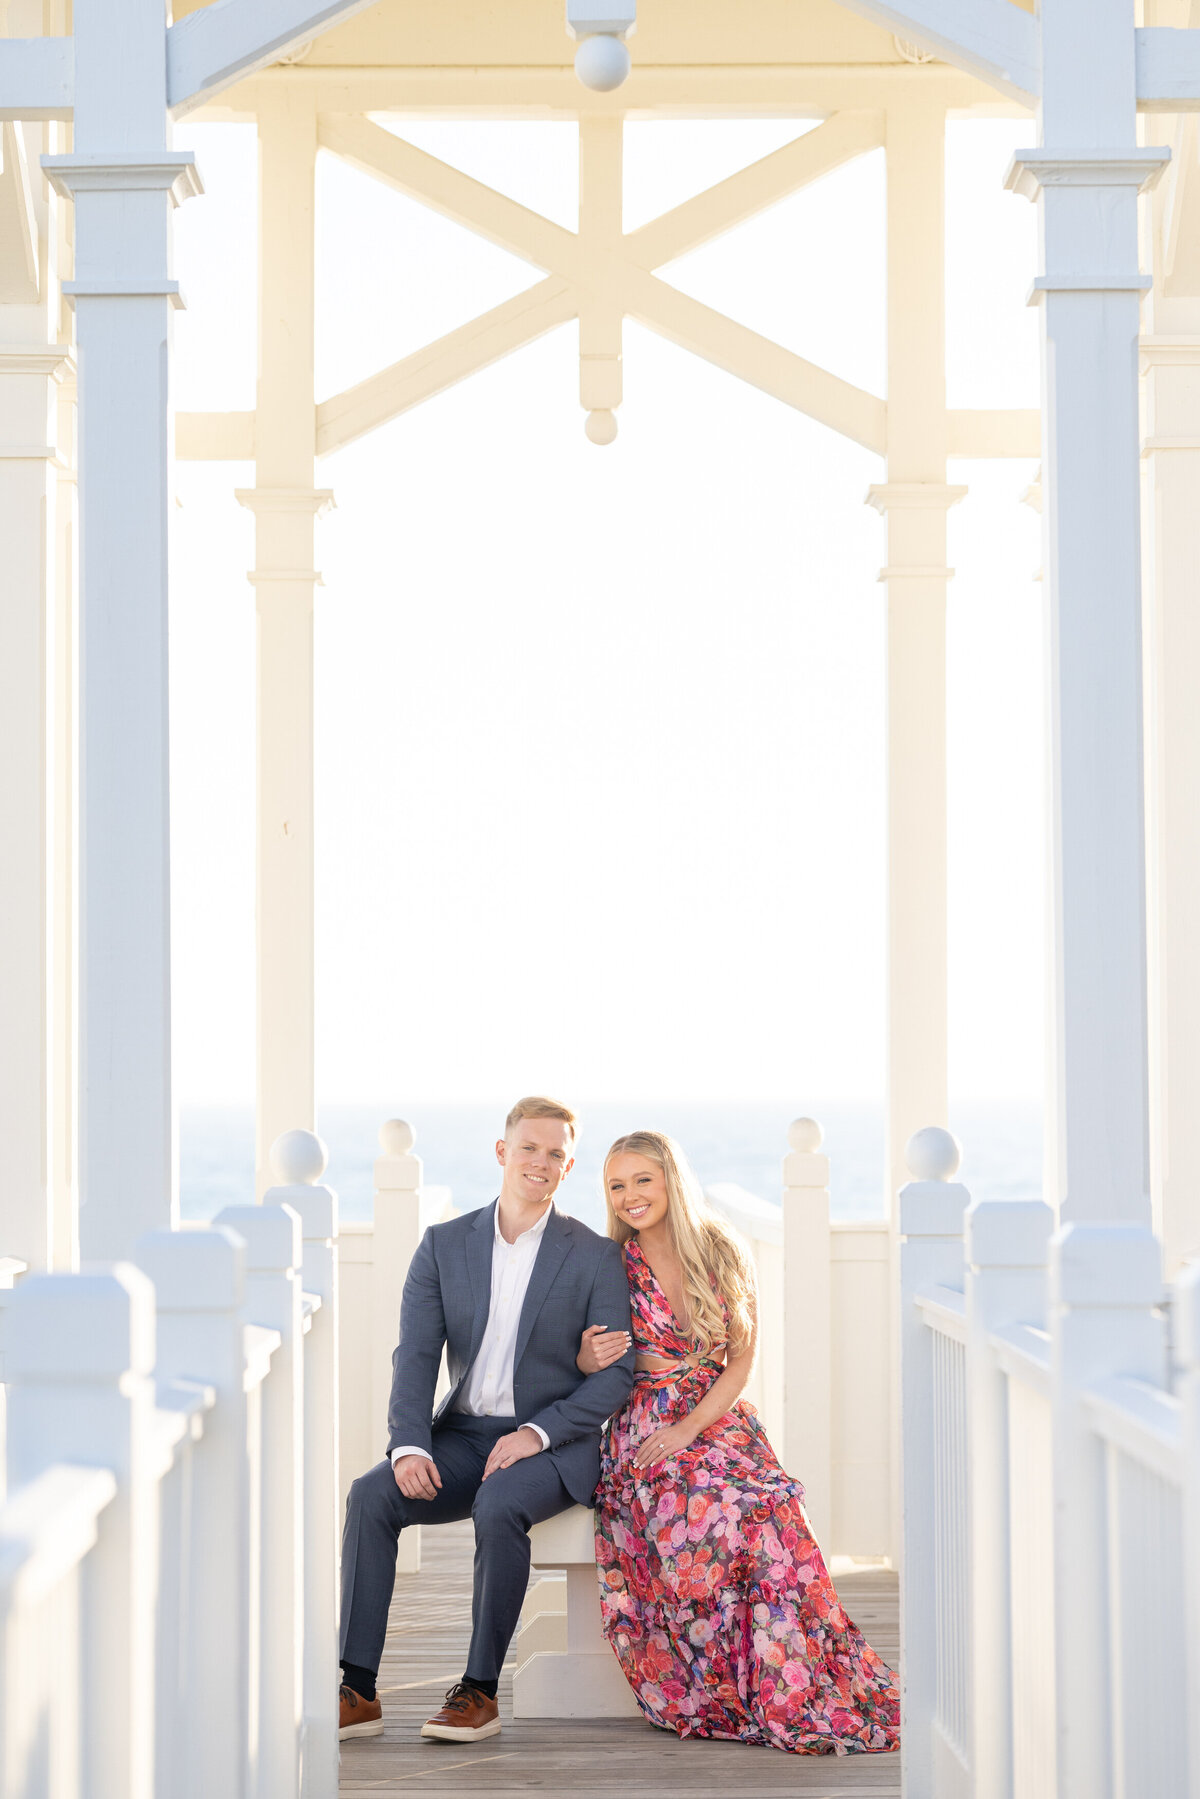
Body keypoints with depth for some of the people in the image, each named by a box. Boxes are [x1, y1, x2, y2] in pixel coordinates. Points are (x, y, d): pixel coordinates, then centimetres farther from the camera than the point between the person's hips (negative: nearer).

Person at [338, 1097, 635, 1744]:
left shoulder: (596, 1257, 1)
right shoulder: (443, 1245, 8)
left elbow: (617, 1372, -3)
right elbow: (416, 1355, 2)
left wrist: (536, 1433, -17)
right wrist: (409, 1444, -16)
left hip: (552, 1444, -3)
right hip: (462, 1437, 3)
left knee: (499, 1506, -36)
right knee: (370, 1495, -24)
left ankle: (480, 1690, -23)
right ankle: (357, 1691, -26)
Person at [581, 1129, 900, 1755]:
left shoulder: (723, 1255, 7)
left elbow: (740, 1363, 5)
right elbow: (584, 1368, 10)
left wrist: (690, 1426, -9)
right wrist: (590, 1358, -15)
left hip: (718, 1419, 2)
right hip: (644, 1431, -2)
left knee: (772, 1509, -32)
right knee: (726, 1512, -34)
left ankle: (810, 1692, -24)